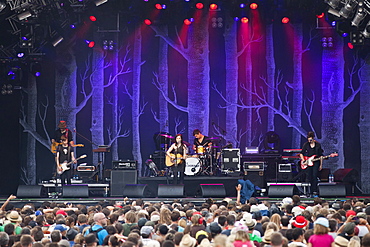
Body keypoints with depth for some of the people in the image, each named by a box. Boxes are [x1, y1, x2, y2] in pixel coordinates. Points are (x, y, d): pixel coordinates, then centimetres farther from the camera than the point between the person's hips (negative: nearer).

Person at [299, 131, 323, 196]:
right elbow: (301, 153, 7)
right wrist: (303, 160, -9)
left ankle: (314, 191, -6)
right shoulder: (306, 144, 1)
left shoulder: (318, 145, 0)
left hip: (316, 162, -1)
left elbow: (321, 155, 5)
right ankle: (310, 191, 6)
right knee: (309, 177, 0)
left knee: (314, 176, -10)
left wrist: (321, 165, 3)